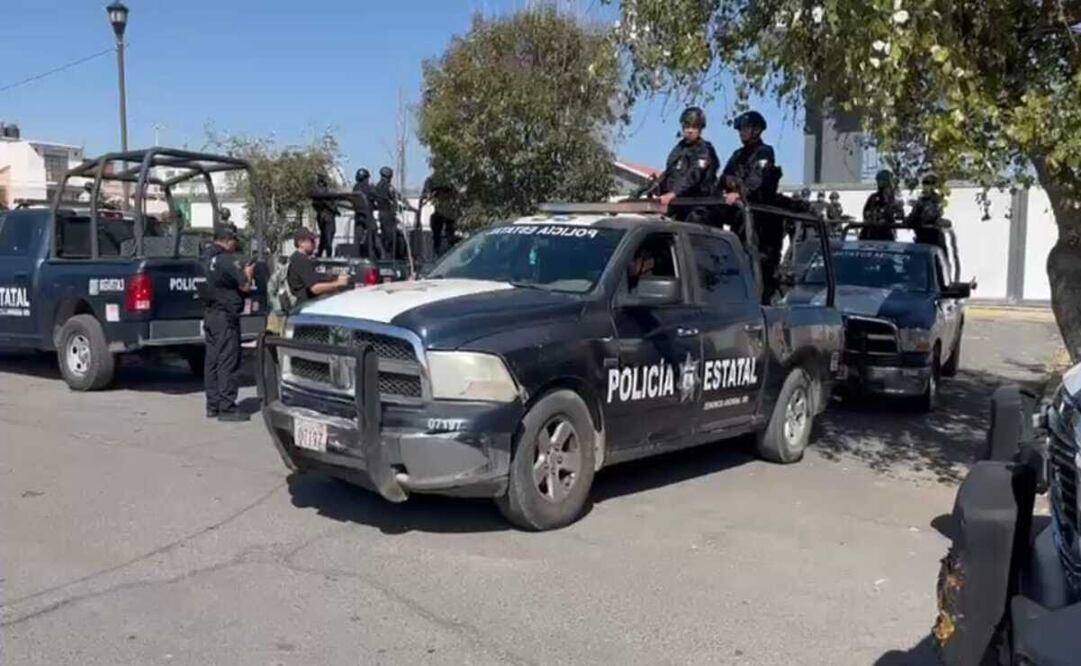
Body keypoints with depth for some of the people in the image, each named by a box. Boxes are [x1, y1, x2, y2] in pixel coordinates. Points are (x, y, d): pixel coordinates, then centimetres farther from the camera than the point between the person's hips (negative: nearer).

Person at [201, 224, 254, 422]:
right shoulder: (228, 259, -15)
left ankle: (212, 405, 19)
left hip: (209, 314, 9)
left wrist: (241, 272, 16)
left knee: (212, 361, 12)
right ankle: (226, 408, -4)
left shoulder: (206, 258, 12)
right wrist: (248, 273, 6)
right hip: (226, 316, -9)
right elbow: (245, 286, -14)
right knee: (228, 361, -5)